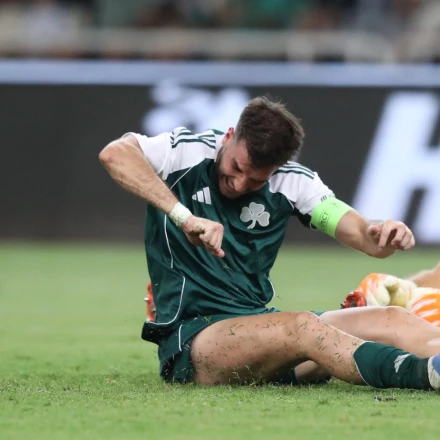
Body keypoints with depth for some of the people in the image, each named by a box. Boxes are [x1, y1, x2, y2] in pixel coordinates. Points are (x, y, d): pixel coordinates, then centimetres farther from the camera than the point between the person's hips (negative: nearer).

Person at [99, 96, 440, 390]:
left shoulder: (290, 181, 6)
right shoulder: (187, 152, -5)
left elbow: (365, 236, -1)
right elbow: (114, 154, -26)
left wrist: (387, 235, -26)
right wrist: (184, 215, -35)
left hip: (259, 324, 7)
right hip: (189, 339, -7)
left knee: (391, 321, -13)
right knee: (303, 327, -35)